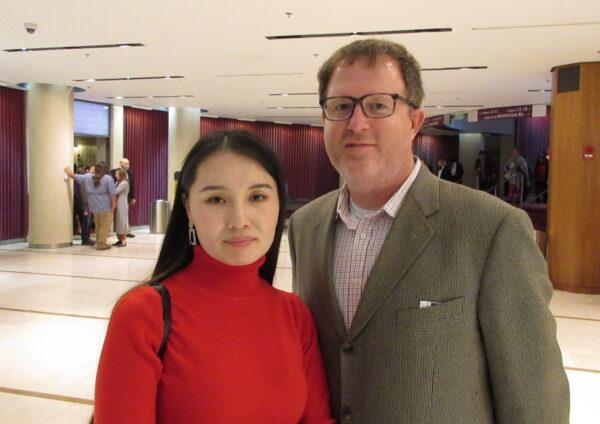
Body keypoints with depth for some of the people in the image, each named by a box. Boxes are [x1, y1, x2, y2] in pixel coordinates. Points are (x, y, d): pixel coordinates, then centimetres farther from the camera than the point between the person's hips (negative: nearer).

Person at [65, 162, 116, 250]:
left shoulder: (87, 177, 6)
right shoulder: (108, 178, -8)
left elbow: (72, 175, 14)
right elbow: (112, 194, -12)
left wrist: (67, 169, 33)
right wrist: (113, 206, -4)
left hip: (94, 207, 5)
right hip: (106, 207, -5)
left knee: (98, 226, 18)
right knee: (105, 226, 2)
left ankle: (99, 243, 25)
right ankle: (102, 244, 3)